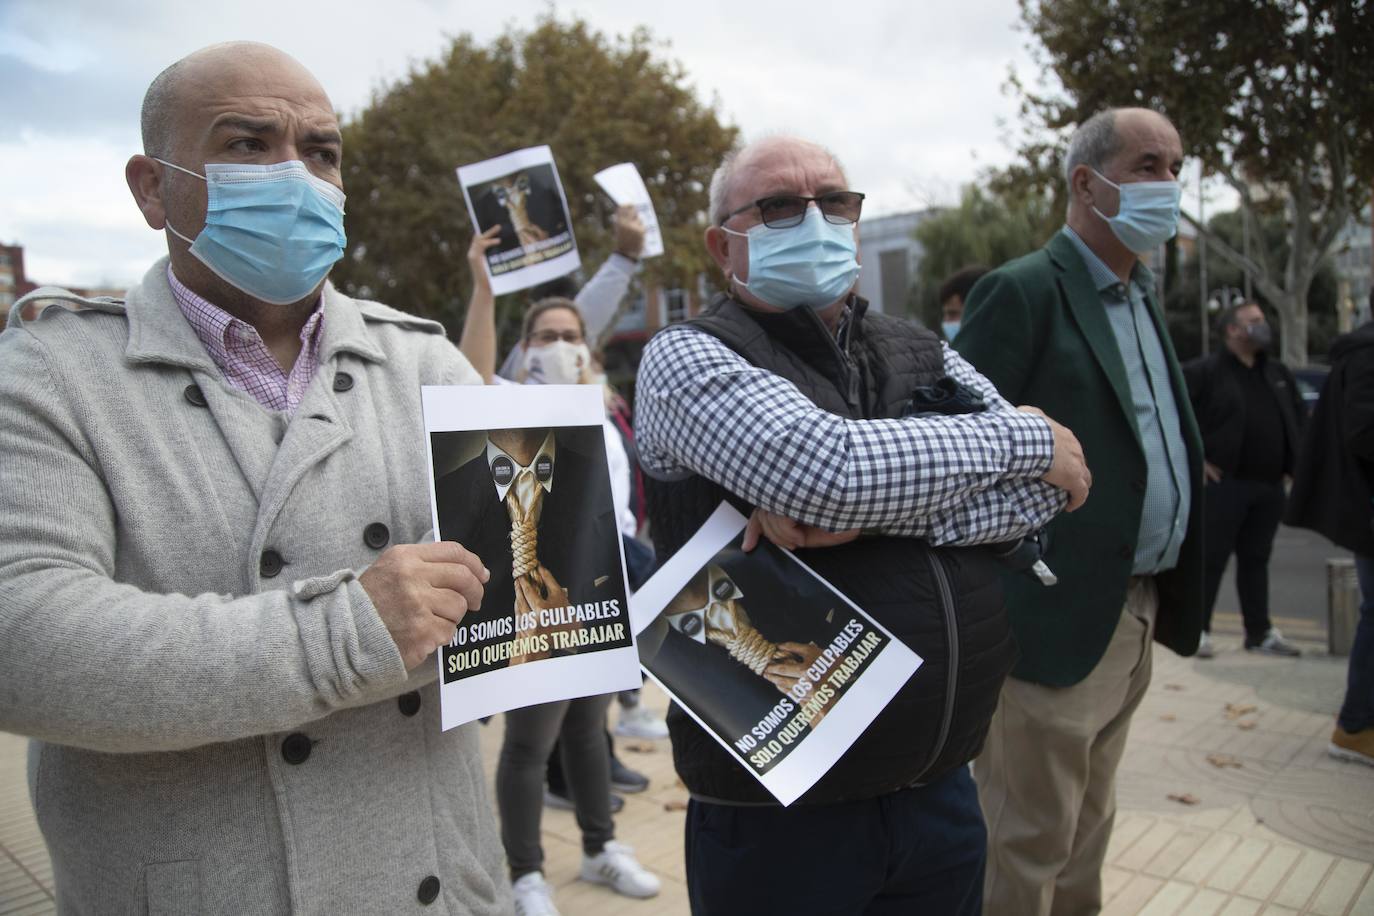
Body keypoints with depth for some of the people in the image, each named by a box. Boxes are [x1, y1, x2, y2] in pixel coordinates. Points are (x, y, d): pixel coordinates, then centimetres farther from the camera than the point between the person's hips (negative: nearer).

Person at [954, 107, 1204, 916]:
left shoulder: (1142, 295, 15)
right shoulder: (1022, 292, -12)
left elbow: (1161, 442, 17)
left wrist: (1167, 597, 10)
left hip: (1135, 614, 8)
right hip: (1060, 615, -8)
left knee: (1087, 828, 22)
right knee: (1029, 842, 5)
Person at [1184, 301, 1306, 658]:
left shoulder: (1278, 374, 15)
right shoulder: (1203, 371, -8)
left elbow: (1298, 417, 26)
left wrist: (1292, 463, 16)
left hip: (1270, 485, 7)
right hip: (1225, 482, -6)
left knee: (1256, 559, 13)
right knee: (1212, 558, -2)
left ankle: (1260, 632, 20)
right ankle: (1199, 629, 6)